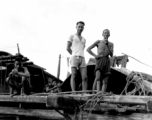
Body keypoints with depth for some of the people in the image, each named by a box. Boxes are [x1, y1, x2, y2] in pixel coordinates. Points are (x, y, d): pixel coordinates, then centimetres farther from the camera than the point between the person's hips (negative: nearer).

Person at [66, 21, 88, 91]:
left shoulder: (84, 40, 27)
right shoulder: (72, 36, 10)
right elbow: (68, 48, 2)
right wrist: (75, 56, 8)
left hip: (82, 59, 5)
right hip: (74, 58, -4)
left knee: (85, 78, -7)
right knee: (74, 77, -10)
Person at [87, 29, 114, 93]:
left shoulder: (111, 44, 18)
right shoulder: (98, 41, 9)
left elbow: (111, 55, 5)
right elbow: (88, 49, 7)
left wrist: (107, 45, -4)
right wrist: (95, 55, -5)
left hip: (107, 61, 4)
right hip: (99, 61, -4)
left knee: (105, 81, -4)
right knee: (98, 77, -26)